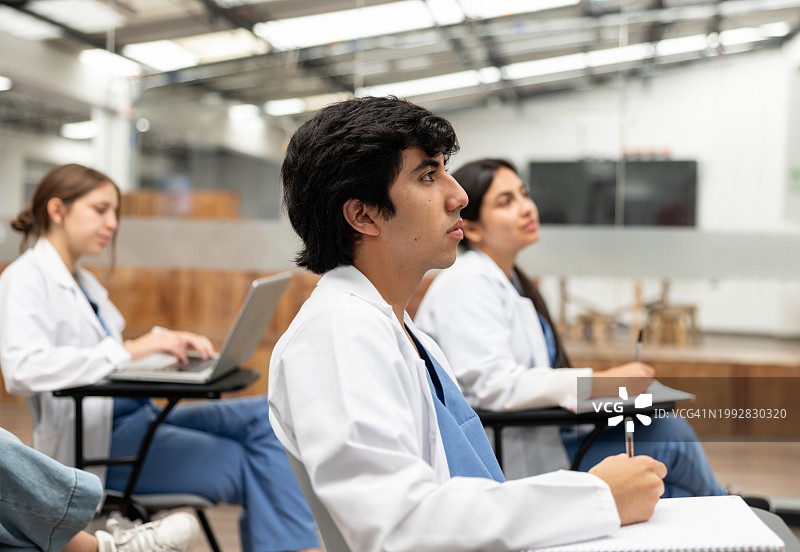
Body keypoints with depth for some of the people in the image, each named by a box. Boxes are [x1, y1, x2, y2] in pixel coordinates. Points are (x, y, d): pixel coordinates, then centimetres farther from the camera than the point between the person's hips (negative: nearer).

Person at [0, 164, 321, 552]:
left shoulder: (83, 281, 21)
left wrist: (168, 342, 2)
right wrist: (126, 351, -26)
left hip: (136, 415, 8)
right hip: (94, 438, -8)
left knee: (266, 415, -13)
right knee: (248, 465, -21)